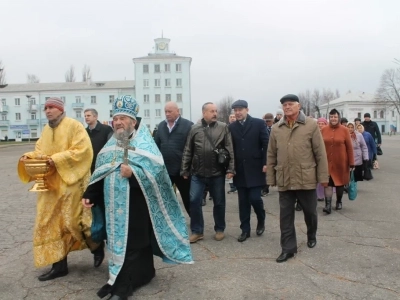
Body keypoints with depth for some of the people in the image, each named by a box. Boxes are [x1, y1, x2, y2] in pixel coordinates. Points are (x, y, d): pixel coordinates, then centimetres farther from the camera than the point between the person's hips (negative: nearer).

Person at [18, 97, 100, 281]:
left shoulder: (74, 125, -8)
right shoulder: (46, 130, 14)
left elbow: (82, 150, -17)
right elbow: (40, 151, 17)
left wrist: (57, 159, -23)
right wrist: (29, 156, -4)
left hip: (69, 182, -7)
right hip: (49, 184, 7)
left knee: (73, 220, -3)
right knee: (50, 223, 7)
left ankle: (96, 246, 24)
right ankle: (59, 265, 17)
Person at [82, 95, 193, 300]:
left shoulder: (144, 143, -8)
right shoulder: (110, 145, 12)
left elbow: (156, 172, -18)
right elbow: (100, 174, 14)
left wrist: (133, 173, -30)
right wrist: (89, 195, 6)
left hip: (136, 205, -6)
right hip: (115, 205, 7)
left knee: (132, 244, 1)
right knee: (118, 242, 12)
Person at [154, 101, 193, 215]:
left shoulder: (188, 125, -8)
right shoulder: (161, 125, 9)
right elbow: (156, 146, 9)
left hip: (182, 169, -4)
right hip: (164, 168, 4)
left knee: (188, 198, 10)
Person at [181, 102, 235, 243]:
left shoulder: (223, 128, -1)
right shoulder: (194, 129, 3)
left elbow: (230, 150, -3)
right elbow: (187, 151, 5)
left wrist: (230, 169, -9)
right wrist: (185, 170, 5)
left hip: (217, 173, -1)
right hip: (198, 173, 1)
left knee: (219, 202, 10)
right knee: (194, 201, 0)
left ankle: (219, 229, 27)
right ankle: (197, 231, 15)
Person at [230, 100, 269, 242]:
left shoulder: (259, 123, -2)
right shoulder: (232, 127, 7)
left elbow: (266, 144, -4)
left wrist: (265, 163, -10)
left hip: (255, 169, -3)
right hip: (240, 170, 3)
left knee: (254, 198, -6)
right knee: (243, 201, 7)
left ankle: (261, 220, 23)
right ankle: (245, 229, 17)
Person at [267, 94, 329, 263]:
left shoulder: (311, 125, -3)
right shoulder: (276, 129, 4)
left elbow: (320, 153, -3)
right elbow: (271, 155, 7)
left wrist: (323, 176, -5)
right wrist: (271, 178, 5)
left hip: (306, 178, -1)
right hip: (284, 180, 2)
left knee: (310, 212, 15)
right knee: (285, 216, 5)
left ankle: (311, 236, 42)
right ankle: (288, 248, 16)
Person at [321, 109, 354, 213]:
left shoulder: (344, 130, -4)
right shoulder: (324, 130, 0)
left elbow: (349, 147, -2)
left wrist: (351, 163, -4)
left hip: (341, 162, 0)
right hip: (327, 162, 0)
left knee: (340, 182, 13)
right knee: (328, 183, -6)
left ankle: (339, 201, 31)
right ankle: (328, 204, -6)